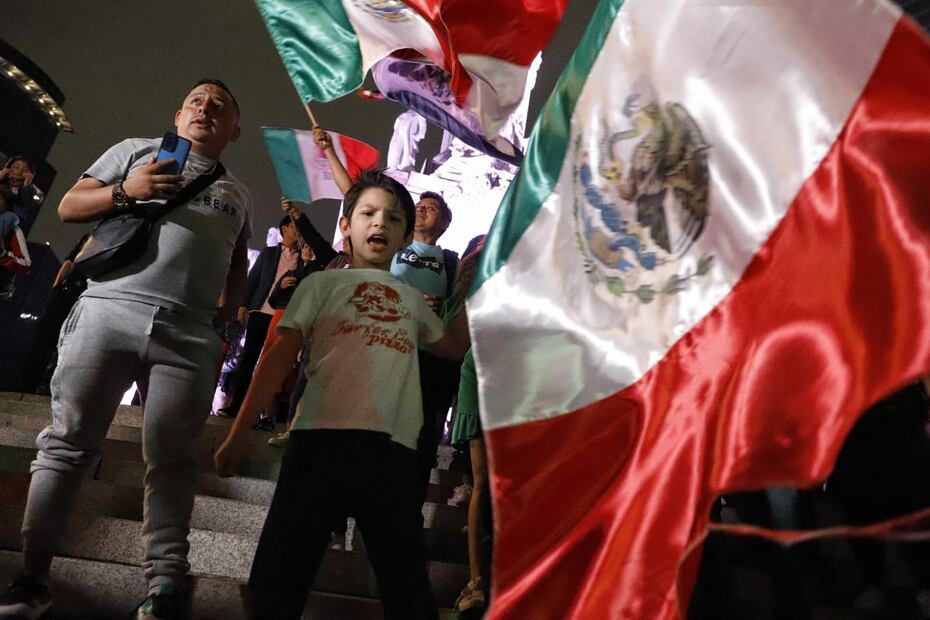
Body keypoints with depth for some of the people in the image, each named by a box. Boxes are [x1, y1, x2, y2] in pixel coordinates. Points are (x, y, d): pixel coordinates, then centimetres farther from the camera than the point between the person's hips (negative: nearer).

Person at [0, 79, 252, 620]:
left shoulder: (239, 194, 26)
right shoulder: (138, 149, 19)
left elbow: (238, 265, 29)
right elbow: (68, 206, 14)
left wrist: (226, 315, 11)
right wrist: (124, 192, -6)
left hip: (189, 335, 1)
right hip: (108, 310, -1)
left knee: (171, 459, -2)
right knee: (68, 443, -2)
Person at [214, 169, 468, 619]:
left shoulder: (412, 300, 24)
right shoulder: (323, 283, 14)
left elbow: (455, 346, 32)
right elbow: (281, 355, 6)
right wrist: (240, 429, -1)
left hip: (393, 449, 3)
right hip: (322, 437, -2)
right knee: (278, 576, -1)